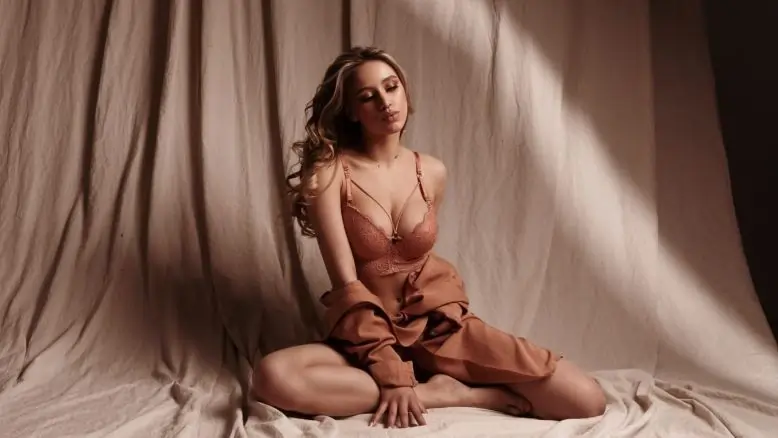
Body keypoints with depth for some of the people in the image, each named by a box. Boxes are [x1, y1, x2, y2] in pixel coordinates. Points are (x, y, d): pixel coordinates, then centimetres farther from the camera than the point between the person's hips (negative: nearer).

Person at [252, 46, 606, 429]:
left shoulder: (432, 172, 2)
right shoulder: (329, 171, -10)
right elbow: (345, 281, -15)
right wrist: (392, 375, -22)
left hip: (440, 324, 2)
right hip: (367, 335, -1)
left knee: (587, 400, -11)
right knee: (272, 377, -34)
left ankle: (425, 383, -1)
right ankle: (437, 391, -18)